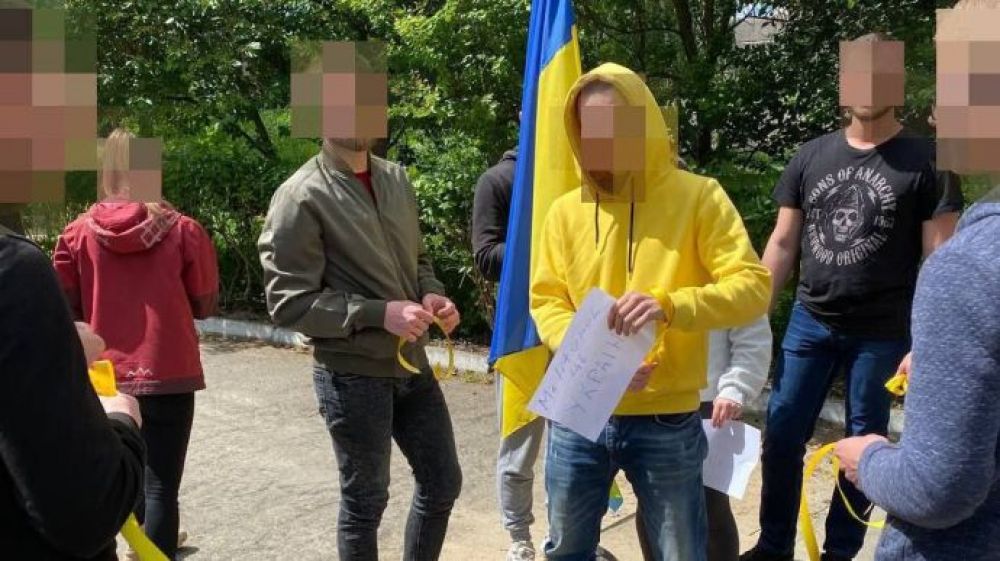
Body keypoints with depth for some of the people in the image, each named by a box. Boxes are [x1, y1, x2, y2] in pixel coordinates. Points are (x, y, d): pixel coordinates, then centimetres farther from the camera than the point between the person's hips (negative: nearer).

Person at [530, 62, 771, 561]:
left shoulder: (698, 196, -6)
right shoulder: (567, 210, 3)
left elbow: (753, 287, -11)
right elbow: (546, 299, 4)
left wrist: (670, 305, -28)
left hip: (667, 423, -3)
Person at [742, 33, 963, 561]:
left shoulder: (924, 160, -5)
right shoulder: (811, 157, 4)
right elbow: (782, 243, 7)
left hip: (882, 333, -3)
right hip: (809, 322, 3)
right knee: (781, 434, 6)